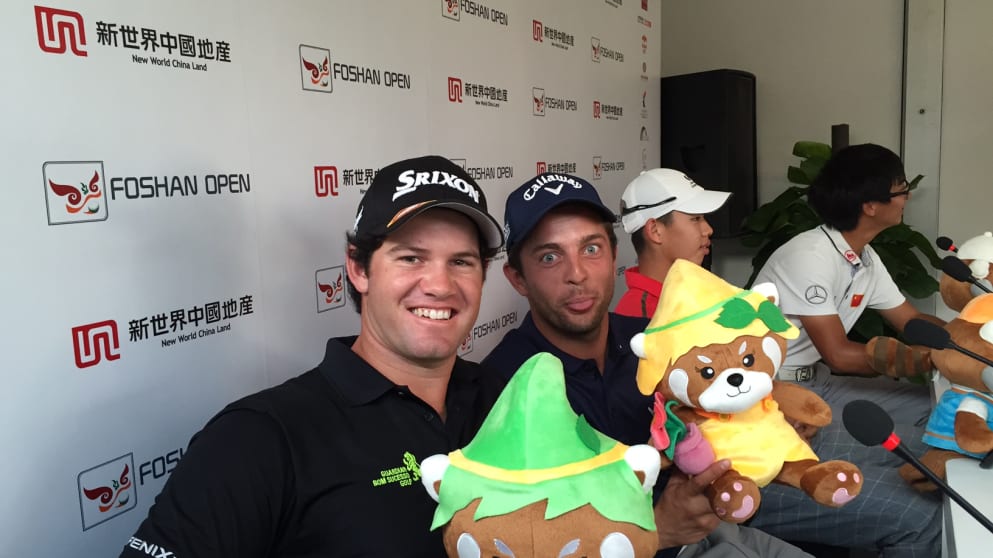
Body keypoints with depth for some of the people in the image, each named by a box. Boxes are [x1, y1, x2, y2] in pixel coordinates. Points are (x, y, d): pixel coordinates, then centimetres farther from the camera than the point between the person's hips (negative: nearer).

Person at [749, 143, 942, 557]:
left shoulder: (865, 258, 8)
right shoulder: (811, 256, -20)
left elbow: (912, 322, 16)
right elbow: (840, 355, -18)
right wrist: (923, 357, -10)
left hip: (816, 386, 10)